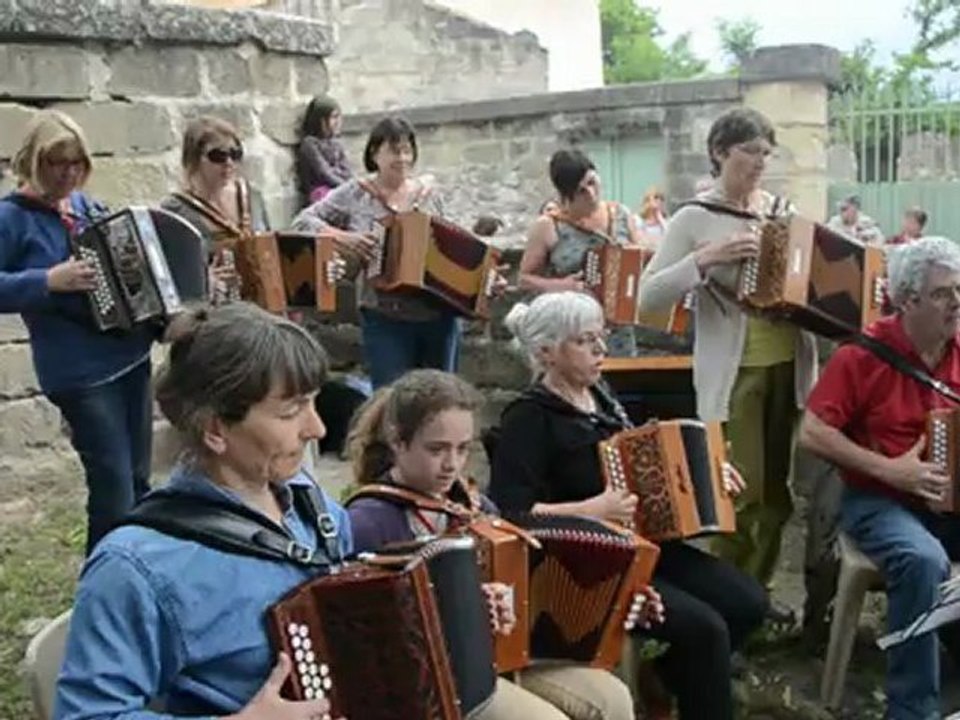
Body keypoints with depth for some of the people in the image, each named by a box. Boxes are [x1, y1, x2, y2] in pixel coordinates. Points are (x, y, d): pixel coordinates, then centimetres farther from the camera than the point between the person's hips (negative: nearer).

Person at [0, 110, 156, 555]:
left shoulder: (84, 204, 10)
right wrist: (50, 281, -26)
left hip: (132, 355, 7)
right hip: (81, 371, -7)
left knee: (138, 481, 14)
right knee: (114, 490, -6)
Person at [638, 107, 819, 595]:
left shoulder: (784, 210, 9)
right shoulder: (695, 218, -6)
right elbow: (648, 296, -13)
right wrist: (707, 259, -24)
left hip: (788, 366, 6)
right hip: (734, 374, -5)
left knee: (777, 491, 12)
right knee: (744, 495, -4)